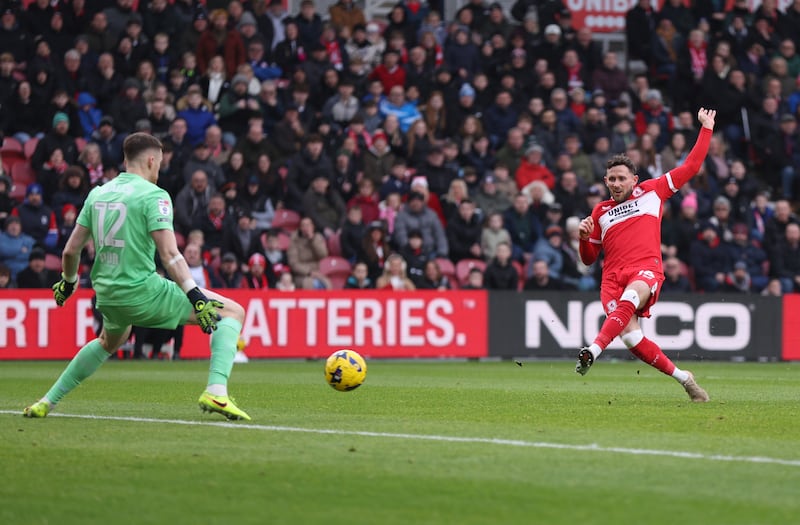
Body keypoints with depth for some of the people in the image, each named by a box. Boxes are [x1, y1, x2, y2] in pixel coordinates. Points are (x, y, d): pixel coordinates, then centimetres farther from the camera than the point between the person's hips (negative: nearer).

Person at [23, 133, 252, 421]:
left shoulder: (98, 194, 9)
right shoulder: (153, 195, -10)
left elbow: (71, 250, 12)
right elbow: (169, 254, -20)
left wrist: (68, 283, 30)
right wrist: (196, 296, -22)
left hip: (107, 294, 7)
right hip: (143, 291, -7)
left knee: (109, 342, 40)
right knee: (233, 312, 0)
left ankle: (47, 402, 37)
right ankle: (216, 391, -19)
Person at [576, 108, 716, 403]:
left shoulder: (652, 192, 16)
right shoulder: (600, 212, 24)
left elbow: (691, 167, 19)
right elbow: (588, 259, 29)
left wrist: (706, 128, 20)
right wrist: (584, 237, 8)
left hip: (646, 270, -3)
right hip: (612, 276, 3)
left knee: (629, 299, -39)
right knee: (630, 335, -21)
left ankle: (593, 351, -56)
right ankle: (682, 377, -5)